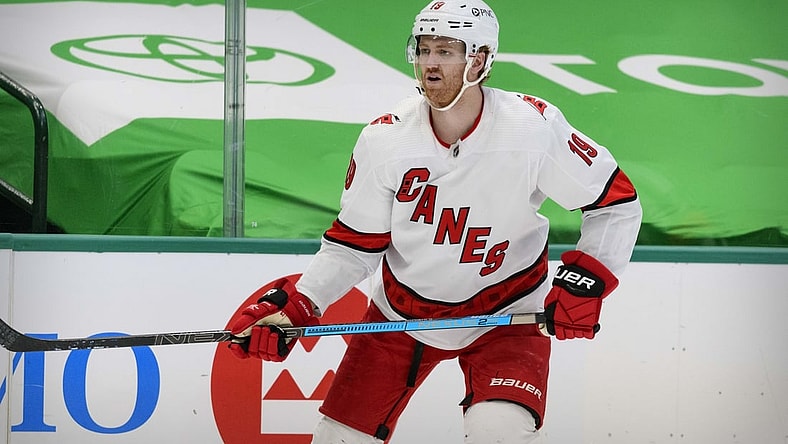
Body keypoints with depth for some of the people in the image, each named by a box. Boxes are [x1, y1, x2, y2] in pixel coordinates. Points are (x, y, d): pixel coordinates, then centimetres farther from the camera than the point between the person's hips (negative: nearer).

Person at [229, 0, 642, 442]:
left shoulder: (534, 127, -21)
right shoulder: (385, 138, -14)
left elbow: (617, 203, -12)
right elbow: (354, 244, -4)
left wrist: (584, 280, -23)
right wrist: (294, 307, -15)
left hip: (505, 316, -3)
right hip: (401, 313, 3)